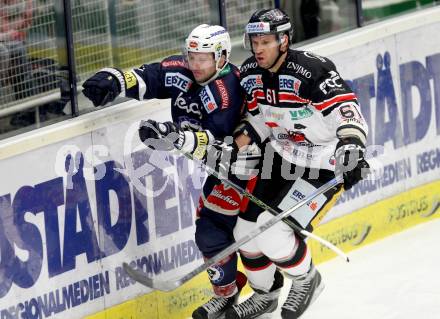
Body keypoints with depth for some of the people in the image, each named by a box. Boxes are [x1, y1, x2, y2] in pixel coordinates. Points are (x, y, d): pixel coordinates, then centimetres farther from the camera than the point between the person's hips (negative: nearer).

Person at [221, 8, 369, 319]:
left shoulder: (312, 71, -26)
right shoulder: (250, 73, -3)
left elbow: (347, 112, -32)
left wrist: (351, 147, -48)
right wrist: (240, 140, -1)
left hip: (324, 167, -8)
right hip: (280, 159, 8)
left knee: (273, 232, -20)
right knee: (247, 229, 7)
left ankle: (306, 279, 10)